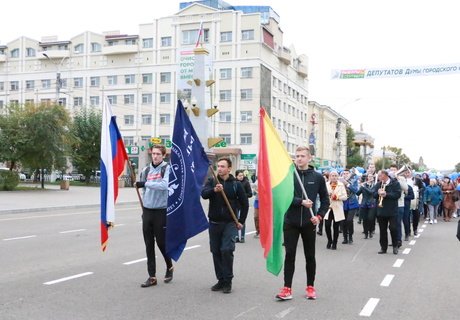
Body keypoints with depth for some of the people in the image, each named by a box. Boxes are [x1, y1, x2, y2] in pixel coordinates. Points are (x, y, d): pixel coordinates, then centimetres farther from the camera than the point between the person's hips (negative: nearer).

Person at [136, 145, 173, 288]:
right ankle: (152, 276, 13)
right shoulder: (146, 170, 10)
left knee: (161, 242, 2)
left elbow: (165, 185, -25)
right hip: (147, 211, 5)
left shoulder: (167, 168, -7)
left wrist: (146, 183, -26)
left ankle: (169, 267, 29)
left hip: (161, 211, -5)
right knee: (149, 245, 6)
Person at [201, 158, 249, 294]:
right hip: (214, 223, 3)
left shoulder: (236, 184, 0)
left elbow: (245, 203, 7)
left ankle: (228, 281, 0)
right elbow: (203, 194, -16)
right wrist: (214, 190, -35)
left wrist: (241, 221, 3)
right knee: (215, 251, 7)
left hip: (230, 223, -3)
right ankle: (220, 279, 20)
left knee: (227, 250, -13)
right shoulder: (211, 181, 3)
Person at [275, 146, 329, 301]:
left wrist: (320, 216, -4)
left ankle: (310, 287, 22)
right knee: (289, 255, 1)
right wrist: (301, 202, -22)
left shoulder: (317, 177, 1)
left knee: (310, 256, 10)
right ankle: (287, 288, 4)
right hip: (290, 222, -1)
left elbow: (325, 199, 8)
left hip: (309, 223, 1)